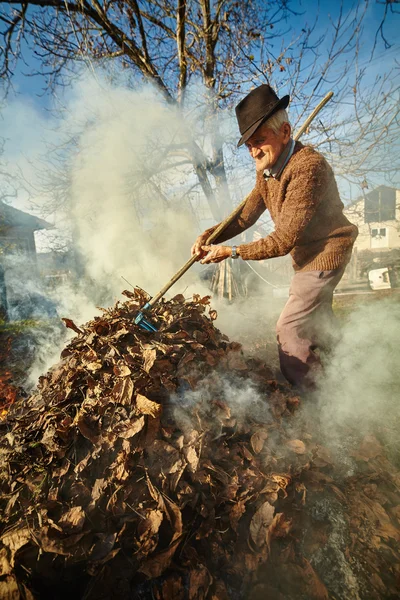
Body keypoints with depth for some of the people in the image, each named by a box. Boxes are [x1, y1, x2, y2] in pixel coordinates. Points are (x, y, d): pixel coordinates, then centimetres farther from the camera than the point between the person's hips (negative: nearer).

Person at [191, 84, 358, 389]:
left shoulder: (308, 168, -29)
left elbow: (283, 241, -29)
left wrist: (230, 252, -26)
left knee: (290, 328, -8)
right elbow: (245, 216, 0)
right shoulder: (266, 169, 0)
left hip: (325, 254, -10)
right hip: (307, 255, 10)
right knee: (316, 319, 25)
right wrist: (208, 236, -14)